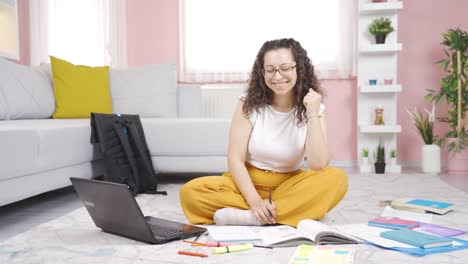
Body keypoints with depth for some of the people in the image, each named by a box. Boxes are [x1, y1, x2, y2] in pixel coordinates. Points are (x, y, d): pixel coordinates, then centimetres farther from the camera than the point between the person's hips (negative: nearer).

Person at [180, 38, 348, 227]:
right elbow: (235, 159, -13)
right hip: (249, 182, 0)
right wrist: (255, 201, -26)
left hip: (290, 186, 0)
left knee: (336, 179, -29)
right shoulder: (249, 103, -7)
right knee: (190, 192, -26)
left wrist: (313, 114, -24)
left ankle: (250, 217, -29)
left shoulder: (313, 108, -6)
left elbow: (318, 166, -18)